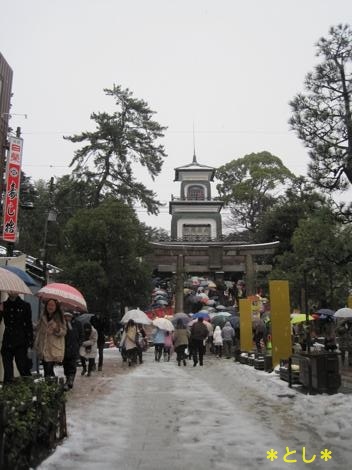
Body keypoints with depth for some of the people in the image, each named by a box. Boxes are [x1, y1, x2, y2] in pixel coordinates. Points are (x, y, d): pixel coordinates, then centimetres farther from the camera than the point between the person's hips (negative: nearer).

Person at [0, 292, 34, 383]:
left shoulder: (25, 306, 1)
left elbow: (29, 325, 1)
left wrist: (30, 345, -4)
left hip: (21, 344, -3)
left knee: (24, 372, -3)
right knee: (7, 373, 6)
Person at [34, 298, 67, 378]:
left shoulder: (59, 318, -2)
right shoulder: (43, 317, 10)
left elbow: (64, 332, -3)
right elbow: (38, 330, 17)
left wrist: (57, 329, -22)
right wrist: (36, 344, 11)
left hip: (54, 350, -4)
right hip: (43, 349, 4)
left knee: (49, 369, -12)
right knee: (46, 370, 6)